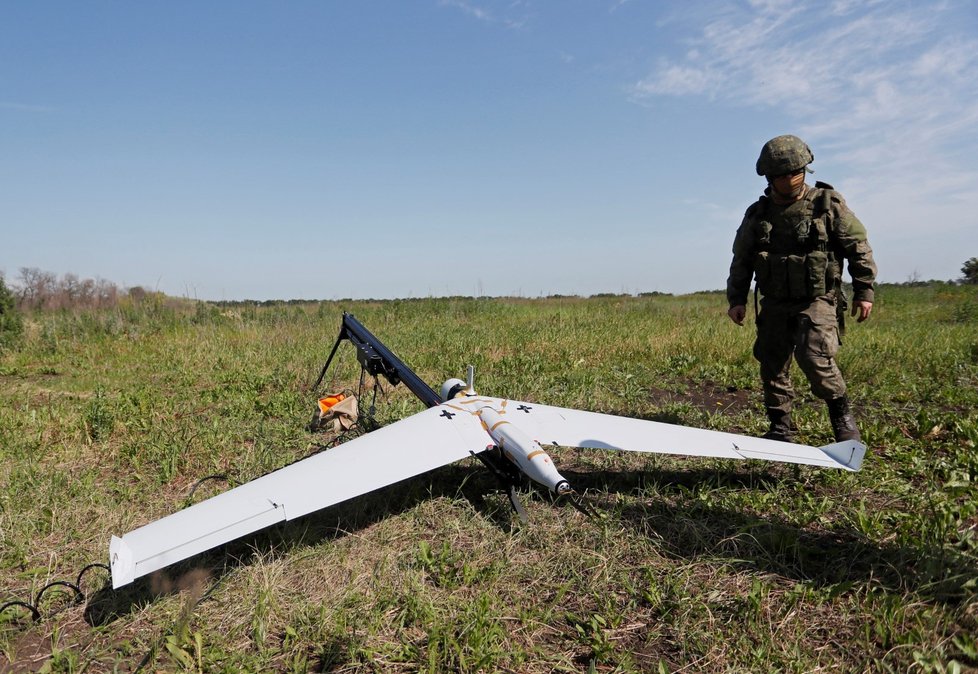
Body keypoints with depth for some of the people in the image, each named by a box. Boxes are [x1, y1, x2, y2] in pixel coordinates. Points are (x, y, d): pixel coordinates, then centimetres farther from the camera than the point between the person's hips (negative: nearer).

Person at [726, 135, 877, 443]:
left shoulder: (828, 204, -2)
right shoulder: (757, 214, 6)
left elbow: (858, 247, 1)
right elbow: (741, 260, 11)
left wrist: (864, 291, -2)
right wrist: (737, 299, 3)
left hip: (817, 301, -3)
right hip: (775, 305, 4)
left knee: (814, 357, -21)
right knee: (772, 366, 3)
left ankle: (841, 412, 4)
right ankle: (781, 428, 17)